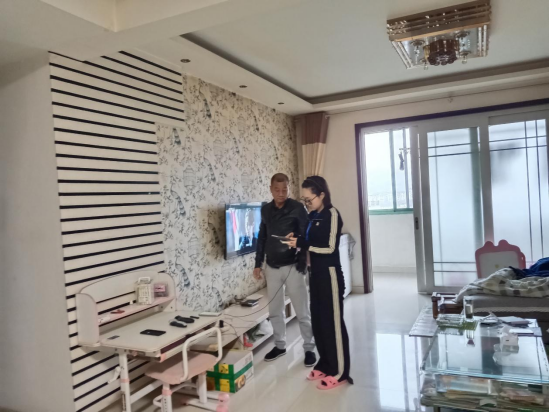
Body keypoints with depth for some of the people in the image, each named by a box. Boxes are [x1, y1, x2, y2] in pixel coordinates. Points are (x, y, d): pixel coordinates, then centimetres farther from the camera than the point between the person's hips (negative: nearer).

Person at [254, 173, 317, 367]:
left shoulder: (298, 208, -8)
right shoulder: (266, 210, 6)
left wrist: (302, 264, -17)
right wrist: (258, 263, 11)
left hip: (292, 267, -4)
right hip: (272, 267, 5)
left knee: (302, 311, 2)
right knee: (275, 311, 13)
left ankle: (309, 348, 17)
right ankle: (280, 345, 29)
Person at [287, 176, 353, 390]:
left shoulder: (332, 214, -13)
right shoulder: (313, 216, 10)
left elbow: (330, 248, -19)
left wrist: (301, 243, -21)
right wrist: (297, 240, -2)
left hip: (329, 274, -8)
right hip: (316, 273, 8)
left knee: (333, 322, 0)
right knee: (317, 320, 14)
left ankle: (339, 372, 12)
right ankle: (325, 364, 28)